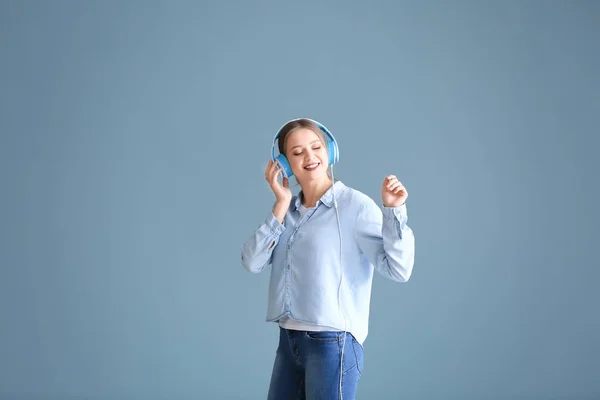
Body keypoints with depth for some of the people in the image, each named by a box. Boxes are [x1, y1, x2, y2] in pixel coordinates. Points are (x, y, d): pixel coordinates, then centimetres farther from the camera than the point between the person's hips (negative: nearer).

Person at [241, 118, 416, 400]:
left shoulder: (356, 205, -9)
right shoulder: (287, 210, 8)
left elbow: (398, 269, -16)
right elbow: (252, 263, -4)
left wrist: (393, 210, -27)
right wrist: (281, 205, -6)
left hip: (332, 343, -6)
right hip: (288, 341, 6)